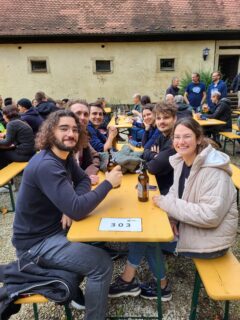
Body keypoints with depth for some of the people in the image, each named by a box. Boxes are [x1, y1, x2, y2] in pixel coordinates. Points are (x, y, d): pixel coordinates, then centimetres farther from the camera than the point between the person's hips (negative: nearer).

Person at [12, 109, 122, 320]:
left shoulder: (65, 156, 0)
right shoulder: (46, 166, -30)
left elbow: (84, 180, 8)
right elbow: (77, 210, -34)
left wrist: (72, 205, -13)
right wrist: (108, 183, -23)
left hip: (56, 226, 9)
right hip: (37, 242, -9)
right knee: (102, 263, -15)